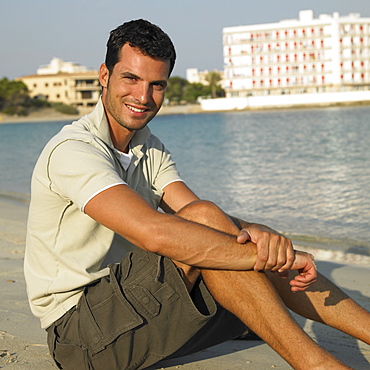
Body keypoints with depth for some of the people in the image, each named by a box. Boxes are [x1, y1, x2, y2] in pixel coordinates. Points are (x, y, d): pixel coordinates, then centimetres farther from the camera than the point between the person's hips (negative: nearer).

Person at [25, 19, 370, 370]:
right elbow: (152, 232, -33)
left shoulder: (150, 150, 10)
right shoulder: (72, 150, -18)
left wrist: (257, 233, -28)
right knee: (204, 218, -27)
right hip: (80, 329, -8)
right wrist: (267, 256, -30)